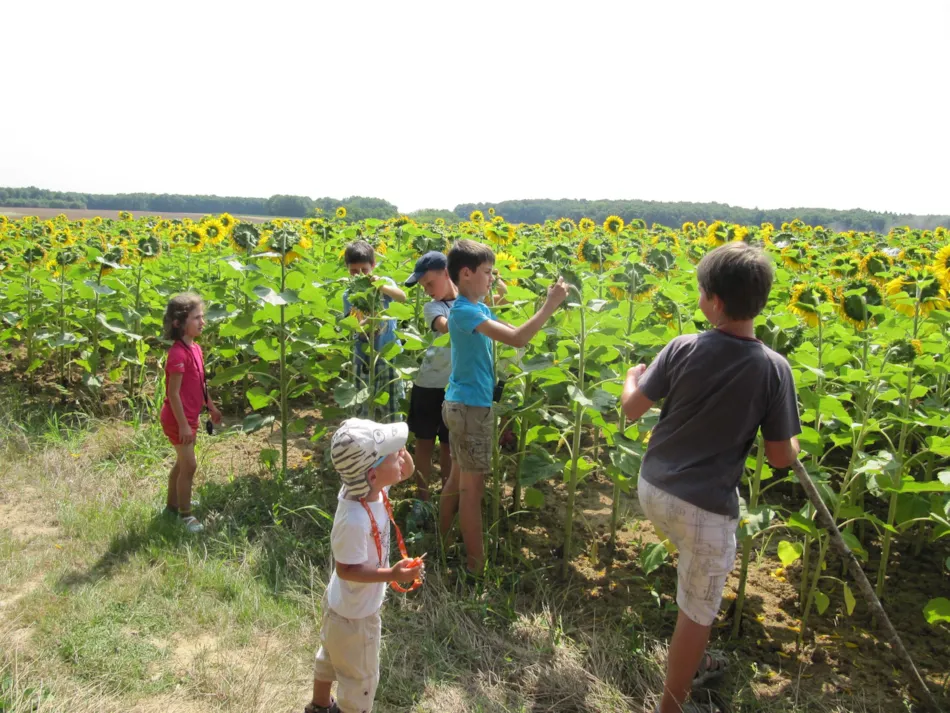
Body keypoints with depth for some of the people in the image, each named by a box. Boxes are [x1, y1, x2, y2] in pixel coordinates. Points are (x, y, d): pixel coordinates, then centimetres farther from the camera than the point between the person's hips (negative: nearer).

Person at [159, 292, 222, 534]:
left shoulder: (195, 348, 4)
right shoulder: (178, 353, -24)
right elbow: (173, 393, -24)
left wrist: (211, 407, 21)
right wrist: (183, 425, -23)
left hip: (189, 417, 10)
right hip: (178, 419, -10)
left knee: (182, 463, 20)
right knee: (189, 465, -3)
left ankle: (172, 505, 35)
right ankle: (185, 514, 12)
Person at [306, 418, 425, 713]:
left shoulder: (370, 488, -17)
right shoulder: (355, 521, -41)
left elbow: (406, 470, -3)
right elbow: (346, 569, -32)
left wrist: (398, 448, -22)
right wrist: (392, 574, -36)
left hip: (342, 603, 9)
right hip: (354, 612, -9)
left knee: (331, 656, 34)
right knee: (361, 677, 17)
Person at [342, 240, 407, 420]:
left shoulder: (385, 282, -5)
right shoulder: (349, 294, -2)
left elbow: (402, 297, -26)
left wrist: (382, 287, -43)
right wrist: (365, 323, -33)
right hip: (364, 356, 1)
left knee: (392, 406, 10)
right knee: (363, 407, 11)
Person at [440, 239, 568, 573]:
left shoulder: (478, 308, 10)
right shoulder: (465, 311, -21)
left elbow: (511, 331, 11)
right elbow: (517, 339, -30)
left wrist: (545, 304, 1)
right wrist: (551, 304, -24)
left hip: (462, 404, 10)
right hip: (471, 407, -10)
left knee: (458, 478, 19)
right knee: (472, 485, 0)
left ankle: (440, 544, 34)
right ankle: (476, 563, 12)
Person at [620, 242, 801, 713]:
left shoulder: (683, 349, -10)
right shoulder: (773, 369, -13)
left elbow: (631, 410, -3)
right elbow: (781, 458, -7)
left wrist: (631, 377, 18)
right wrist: (793, 443, 16)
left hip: (652, 489, 4)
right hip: (704, 507, -4)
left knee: (692, 564, 31)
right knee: (696, 614, 14)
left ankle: (690, 661, 49)